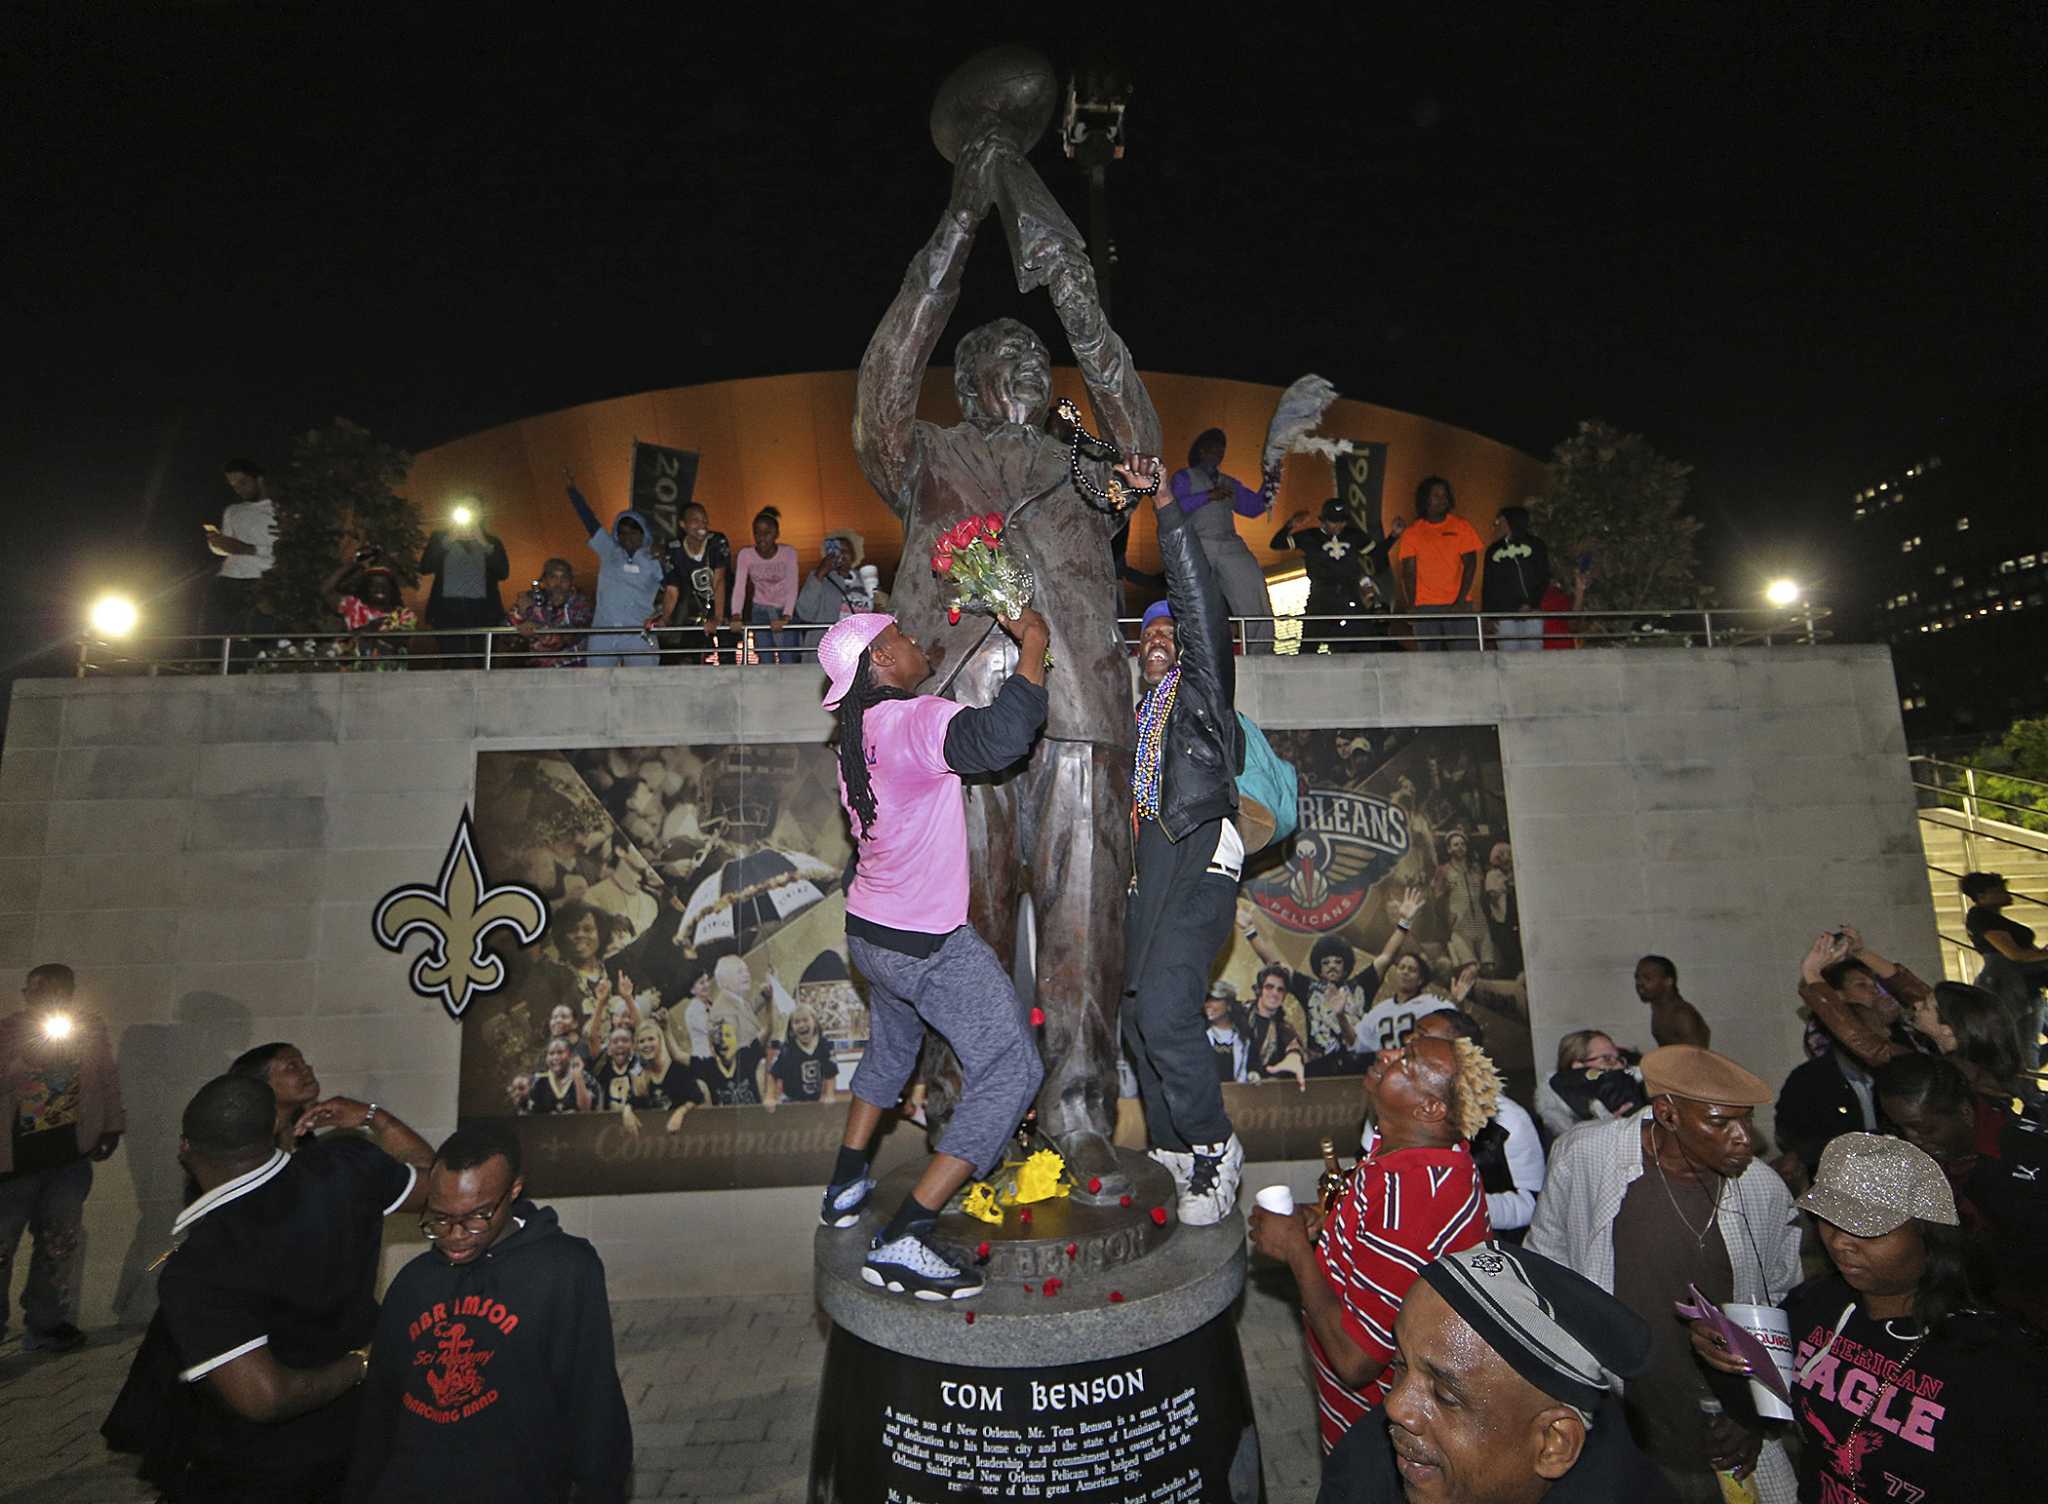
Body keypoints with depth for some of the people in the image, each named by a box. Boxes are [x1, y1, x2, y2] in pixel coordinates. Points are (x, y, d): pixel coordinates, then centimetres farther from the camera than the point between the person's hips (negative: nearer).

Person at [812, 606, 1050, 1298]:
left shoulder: (858, 731, 7)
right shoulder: (914, 719, -21)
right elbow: (997, 738, -38)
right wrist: (1034, 645, -26)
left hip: (870, 930, 9)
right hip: (927, 944, -9)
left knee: (890, 1046, 32)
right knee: (1011, 1067, -3)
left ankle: (846, 1186, 44)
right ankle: (902, 1240, -4)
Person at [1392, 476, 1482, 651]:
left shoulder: (1461, 526, 7)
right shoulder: (1412, 532, 8)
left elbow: (1470, 564, 2)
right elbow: (1409, 572, 4)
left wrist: (1460, 600, -9)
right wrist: (1411, 606, -6)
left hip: (1458, 605, 0)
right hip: (1424, 607, 0)